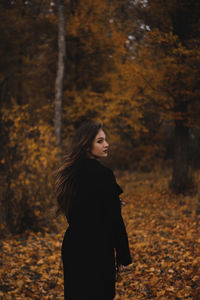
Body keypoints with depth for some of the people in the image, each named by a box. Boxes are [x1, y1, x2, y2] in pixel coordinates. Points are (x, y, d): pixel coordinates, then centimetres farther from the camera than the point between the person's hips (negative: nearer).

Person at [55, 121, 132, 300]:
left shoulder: (71, 173, 6)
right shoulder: (102, 174, -17)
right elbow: (114, 218, -16)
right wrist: (124, 256, -8)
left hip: (72, 247, 8)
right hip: (97, 249, -8)